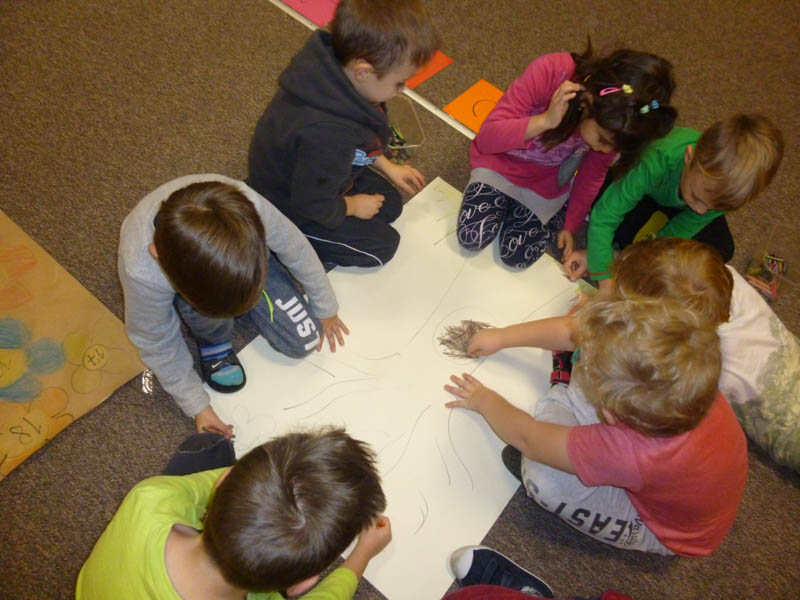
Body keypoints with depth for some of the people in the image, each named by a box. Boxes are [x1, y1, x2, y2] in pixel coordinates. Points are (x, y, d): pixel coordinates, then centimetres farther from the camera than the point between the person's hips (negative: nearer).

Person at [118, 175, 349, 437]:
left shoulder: (247, 206, -41)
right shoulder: (142, 271, -41)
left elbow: (295, 248, -19)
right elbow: (156, 343, -21)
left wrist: (325, 308, -4)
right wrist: (197, 406, -13)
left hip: (248, 259, 2)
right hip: (185, 277, -2)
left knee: (306, 340, -8)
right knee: (205, 311, -37)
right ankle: (214, 342, -3)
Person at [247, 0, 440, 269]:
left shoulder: (333, 67, -17)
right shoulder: (326, 135, -44)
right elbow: (313, 204, -28)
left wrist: (388, 168, 7)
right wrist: (353, 207, -10)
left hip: (305, 179, 8)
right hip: (291, 211, -8)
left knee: (390, 204, 13)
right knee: (383, 245, 0)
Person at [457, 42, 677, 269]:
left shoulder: (615, 122, -21)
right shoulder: (549, 72, -32)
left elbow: (592, 177, -3)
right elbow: (487, 137, -31)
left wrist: (571, 225, 2)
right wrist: (545, 120, -43)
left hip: (547, 183, 2)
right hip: (501, 160, -1)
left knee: (517, 255, -14)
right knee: (472, 238, -17)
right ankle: (508, 204, 13)